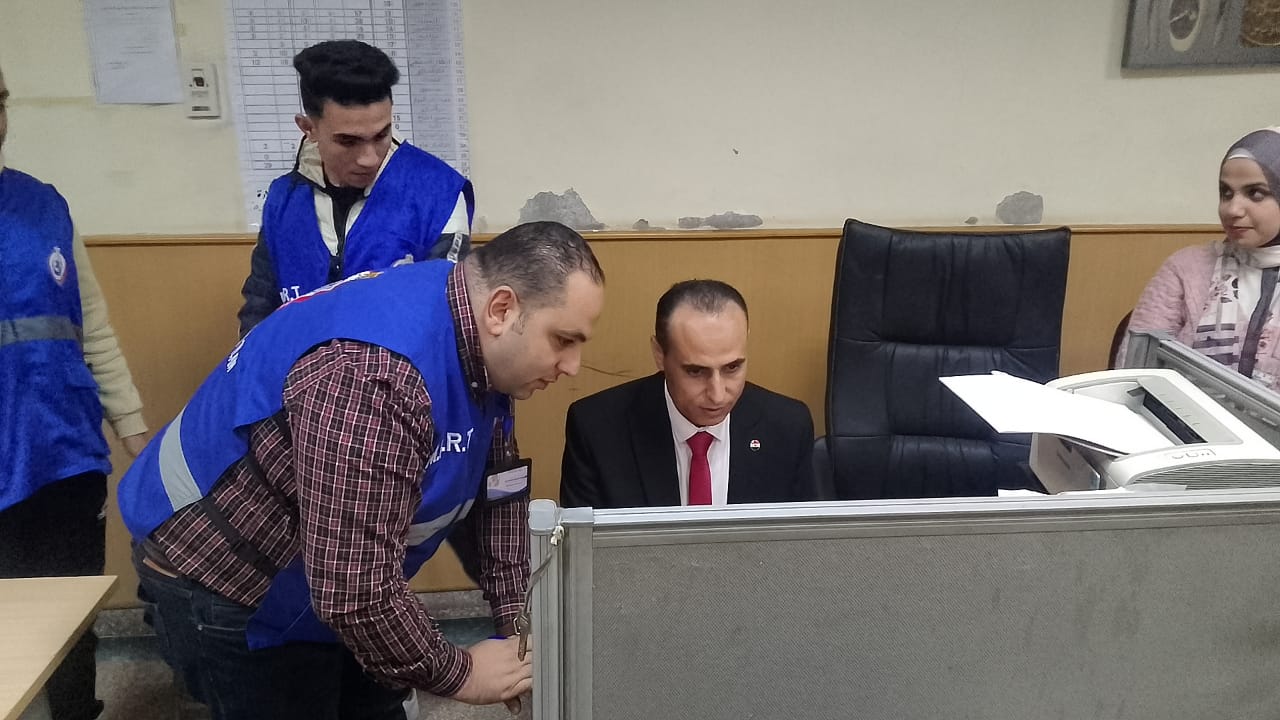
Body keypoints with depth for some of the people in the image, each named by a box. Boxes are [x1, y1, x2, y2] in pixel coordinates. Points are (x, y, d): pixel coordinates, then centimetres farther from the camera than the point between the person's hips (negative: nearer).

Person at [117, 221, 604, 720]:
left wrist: (519, 620, -5)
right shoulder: (378, 375, -37)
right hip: (225, 577, -8)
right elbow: (354, 591, -36)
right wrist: (457, 675, -21)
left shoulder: (476, 346, -6)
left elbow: (494, 491, 2)